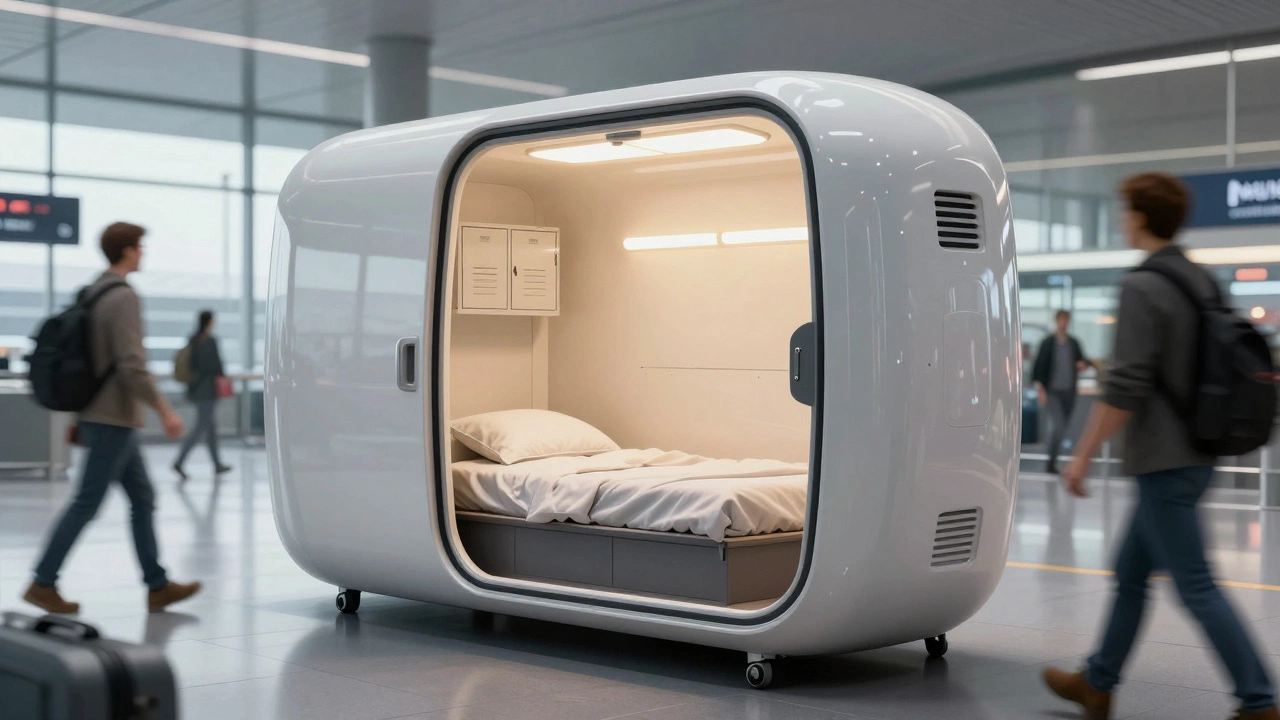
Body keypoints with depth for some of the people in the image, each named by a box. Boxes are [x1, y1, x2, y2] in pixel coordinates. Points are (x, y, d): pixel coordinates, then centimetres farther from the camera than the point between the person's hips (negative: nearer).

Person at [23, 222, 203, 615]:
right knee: (86, 504, -2)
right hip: (114, 420, -10)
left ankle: (158, 586, 13)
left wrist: (78, 416, 21)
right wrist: (165, 411, -18)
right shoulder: (123, 298, -16)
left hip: (100, 417, 10)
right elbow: (132, 366, -24)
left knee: (143, 498, 11)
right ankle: (43, 583, 5)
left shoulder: (91, 294, 12)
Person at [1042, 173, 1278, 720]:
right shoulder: (1204, 282, 11)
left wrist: (1082, 456, -15)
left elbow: (1125, 387, -22)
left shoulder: (1141, 289, -17)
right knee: (1130, 573, 18)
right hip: (1194, 456, 9)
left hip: (1163, 463, -9)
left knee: (1196, 587, -4)